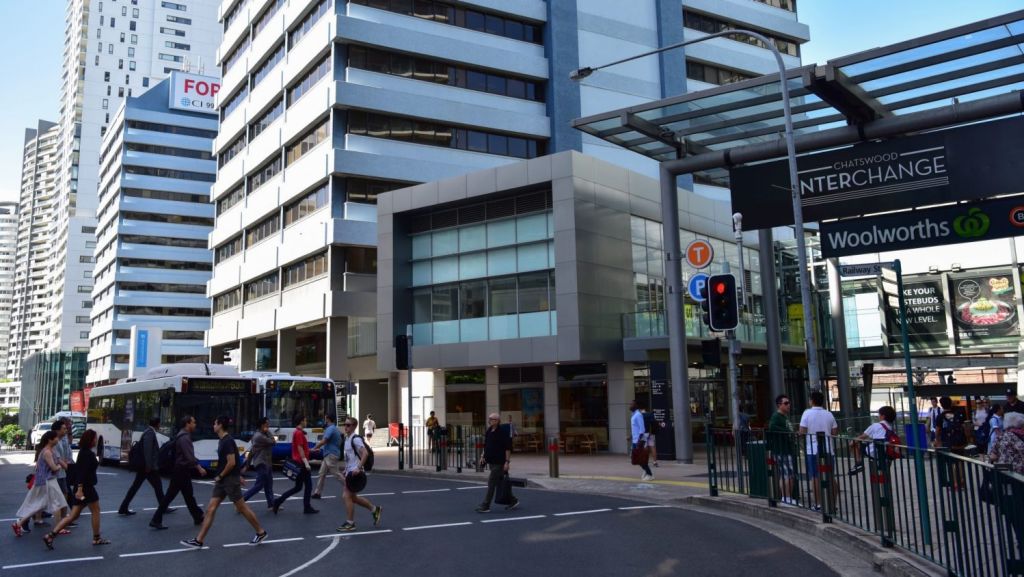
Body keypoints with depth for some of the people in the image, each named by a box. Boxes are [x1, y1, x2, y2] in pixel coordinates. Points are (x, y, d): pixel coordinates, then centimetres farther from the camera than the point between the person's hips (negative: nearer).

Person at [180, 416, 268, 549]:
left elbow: (232, 463, -24)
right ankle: (198, 540, 8)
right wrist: (237, 476, 23)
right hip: (222, 480, 9)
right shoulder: (222, 440, 11)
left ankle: (261, 532, 15)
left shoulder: (227, 441, -19)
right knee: (210, 509, 6)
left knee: (242, 508, 1)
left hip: (230, 479, -9)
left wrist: (220, 476, -13)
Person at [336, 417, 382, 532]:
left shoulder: (356, 439, -14)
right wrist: (346, 470, 21)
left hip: (355, 472, -9)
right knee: (352, 497, 13)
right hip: (350, 472, 9)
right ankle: (374, 509, 26)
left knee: (347, 496, -7)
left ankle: (350, 523, 3)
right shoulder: (347, 438, 14)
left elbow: (365, 453, -25)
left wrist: (358, 468, -30)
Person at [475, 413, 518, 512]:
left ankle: (485, 506, -3)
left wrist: (507, 461, -19)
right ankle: (513, 501, 28)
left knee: (491, 483, -8)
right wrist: (484, 456, 14)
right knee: (500, 483, 15)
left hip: (499, 463, -9)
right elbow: (486, 445, 22)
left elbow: (508, 448, -16)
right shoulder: (489, 431, 10)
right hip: (491, 462, 9)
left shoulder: (503, 432, -14)